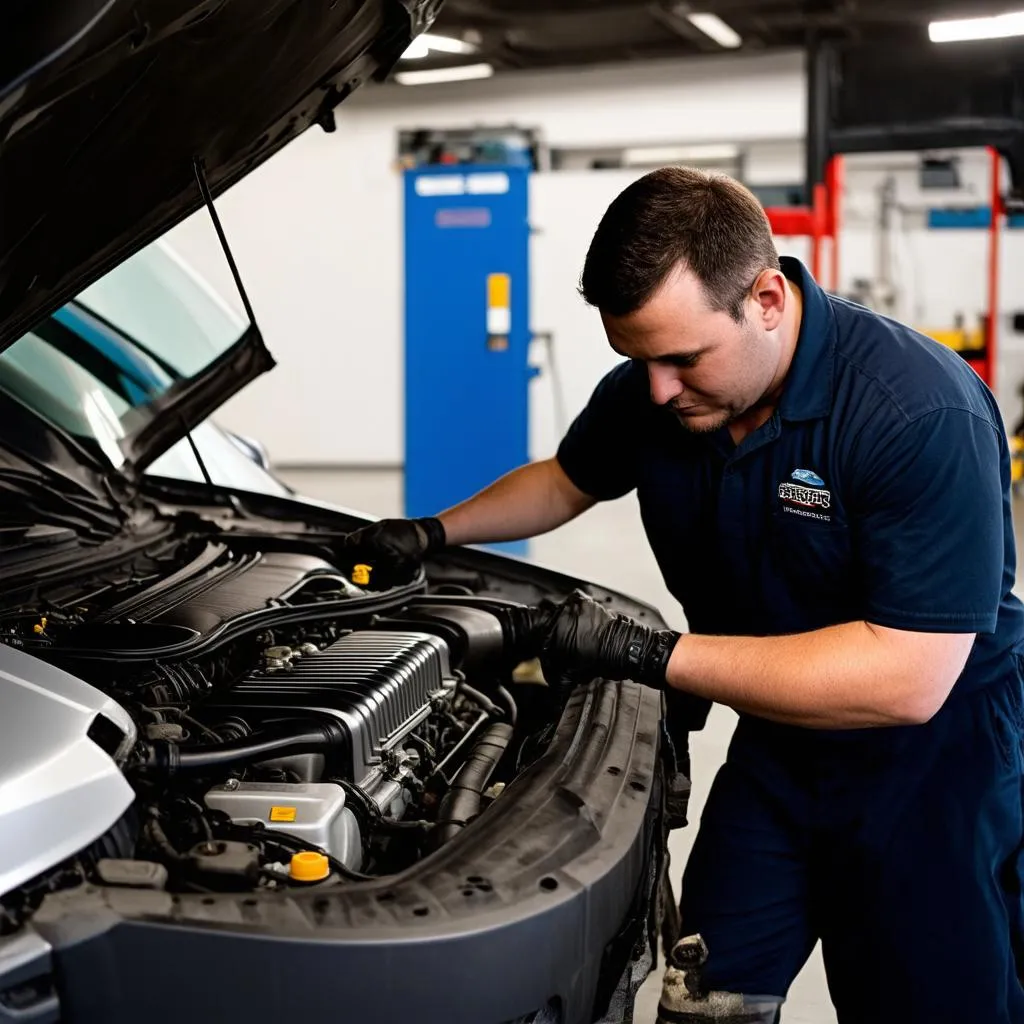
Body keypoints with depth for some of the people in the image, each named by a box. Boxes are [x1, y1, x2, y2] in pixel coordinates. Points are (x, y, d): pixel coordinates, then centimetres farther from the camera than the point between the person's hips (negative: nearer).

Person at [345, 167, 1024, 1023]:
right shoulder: (648, 392, -7)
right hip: (777, 742, 6)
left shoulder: (920, 413, -29)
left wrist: (650, 655, -33)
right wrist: (437, 533, 6)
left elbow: (907, 680, -33)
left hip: (931, 757, -5)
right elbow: (568, 479, 18)